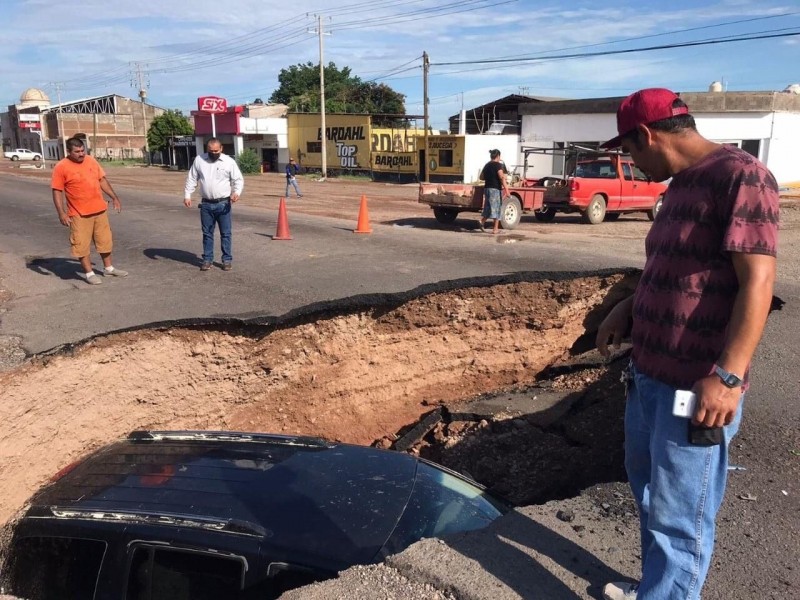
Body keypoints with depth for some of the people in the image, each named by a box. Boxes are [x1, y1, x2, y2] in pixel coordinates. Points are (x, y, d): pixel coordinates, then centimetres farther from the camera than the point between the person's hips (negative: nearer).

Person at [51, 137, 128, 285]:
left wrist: (114, 197, 11)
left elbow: (102, 180, 14)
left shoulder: (91, 161, 4)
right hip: (79, 214, -5)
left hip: (99, 210, 5)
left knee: (105, 240, 15)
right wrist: (61, 213, -17)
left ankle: (108, 268, 29)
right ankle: (89, 273, 12)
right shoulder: (61, 167, -11)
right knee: (82, 244, 1)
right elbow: (57, 191, -11)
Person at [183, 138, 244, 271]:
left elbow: (238, 179, -3)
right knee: (207, 233, 10)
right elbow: (191, 179, 7)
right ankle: (207, 259, 19)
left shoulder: (229, 161, -4)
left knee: (226, 233, 3)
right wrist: (187, 195, -1)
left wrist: (236, 192, -22)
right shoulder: (199, 160, 3)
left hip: (223, 204, -2)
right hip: (206, 204, 2)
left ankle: (227, 259, 13)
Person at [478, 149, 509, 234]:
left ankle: (482, 221, -5)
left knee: (488, 207, 16)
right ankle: (495, 229, 0)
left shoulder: (487, 165, 12)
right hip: (496, 189, -7)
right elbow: (501, 177, -19)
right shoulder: (498, 165, -10)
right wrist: (506, 189, -20)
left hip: (487, 188, 7)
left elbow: (481, 177, 19)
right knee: (496, 208, -1)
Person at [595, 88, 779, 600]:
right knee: (650, 494, 23)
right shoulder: (683, 184, 13)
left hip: (696, 388, -10)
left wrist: (728, 376, -26)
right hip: (649, 376, 10)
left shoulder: (740, 177, -16)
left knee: (677, 516, 2)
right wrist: (627, 309, 12)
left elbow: (757, 282, -21)